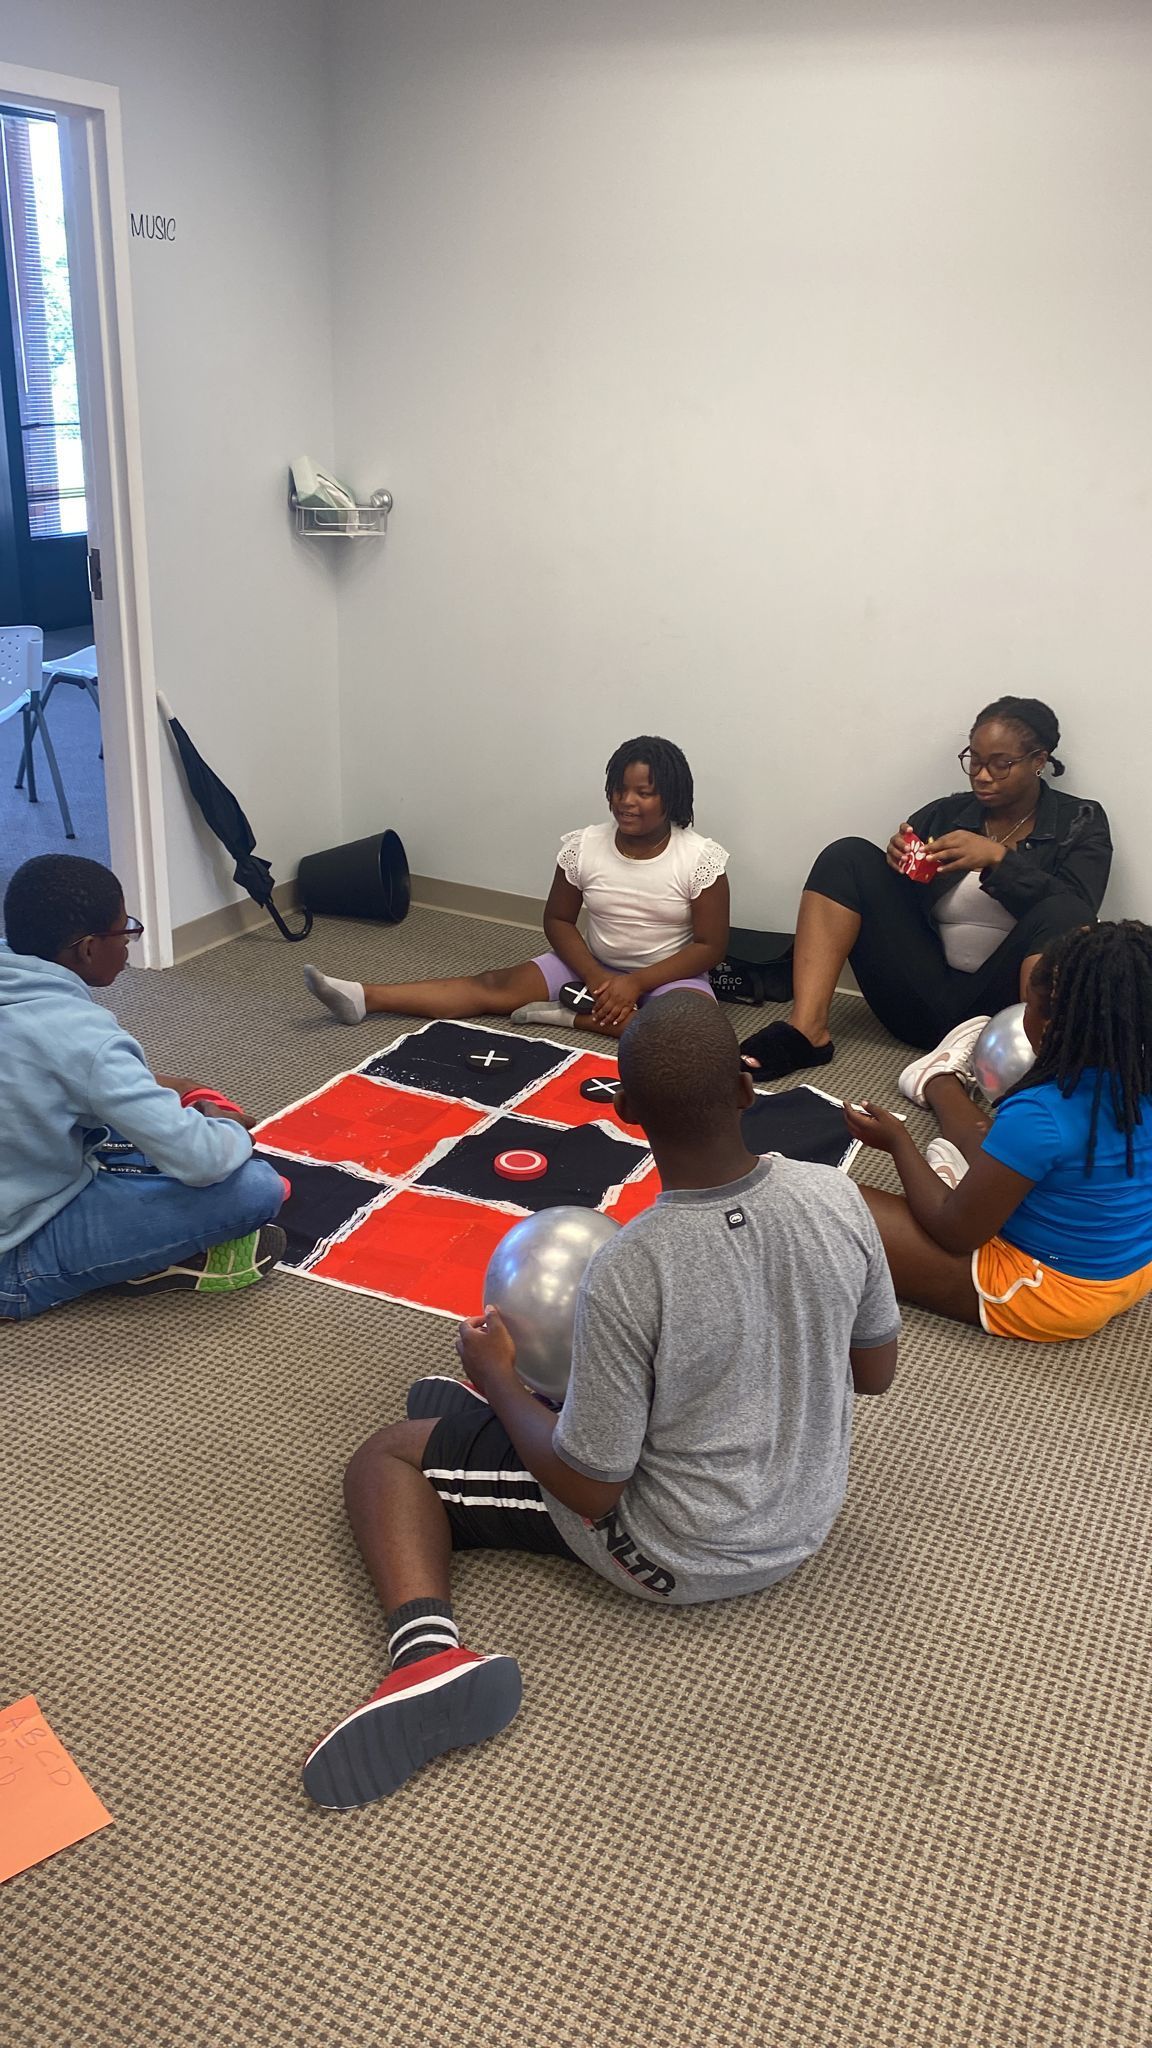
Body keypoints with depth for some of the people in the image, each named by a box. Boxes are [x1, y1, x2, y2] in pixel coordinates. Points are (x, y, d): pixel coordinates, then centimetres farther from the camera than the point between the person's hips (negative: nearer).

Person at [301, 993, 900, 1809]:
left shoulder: (626, 1275, -33)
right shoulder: (837, 1199, -18)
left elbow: (590, 1491, -21)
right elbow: (875, 1372, 0)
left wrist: (499, 1380, -5)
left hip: (680, 1556, -6)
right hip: (809, 1516, 6)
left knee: (387, 1456, 4)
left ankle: (428, 1650, -18)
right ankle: (492, 1413, 50)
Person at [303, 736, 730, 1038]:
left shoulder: (702, 858, -16)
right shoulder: (583, 846, -8)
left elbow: (710, 946, -13)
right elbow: (558, 921, 1)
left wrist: (636, 982, -23)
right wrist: (594, 977, -16)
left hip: (668, 974, -2)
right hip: (593, 966, 3)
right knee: (495, 985, -15)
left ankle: (569, 1015, -27)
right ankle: (362, 997, -22)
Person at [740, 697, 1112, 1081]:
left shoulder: (1081, 823, 5)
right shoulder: (943, 814, 12)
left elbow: (1075, 914, -13)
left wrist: (996, 858, -24)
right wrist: (896, 859, -12)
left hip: (1003, 1009, -3)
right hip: (924, 1003, 3)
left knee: (1060, 914, -30)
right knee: (848, 856, -8)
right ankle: (806, 1028, -23)